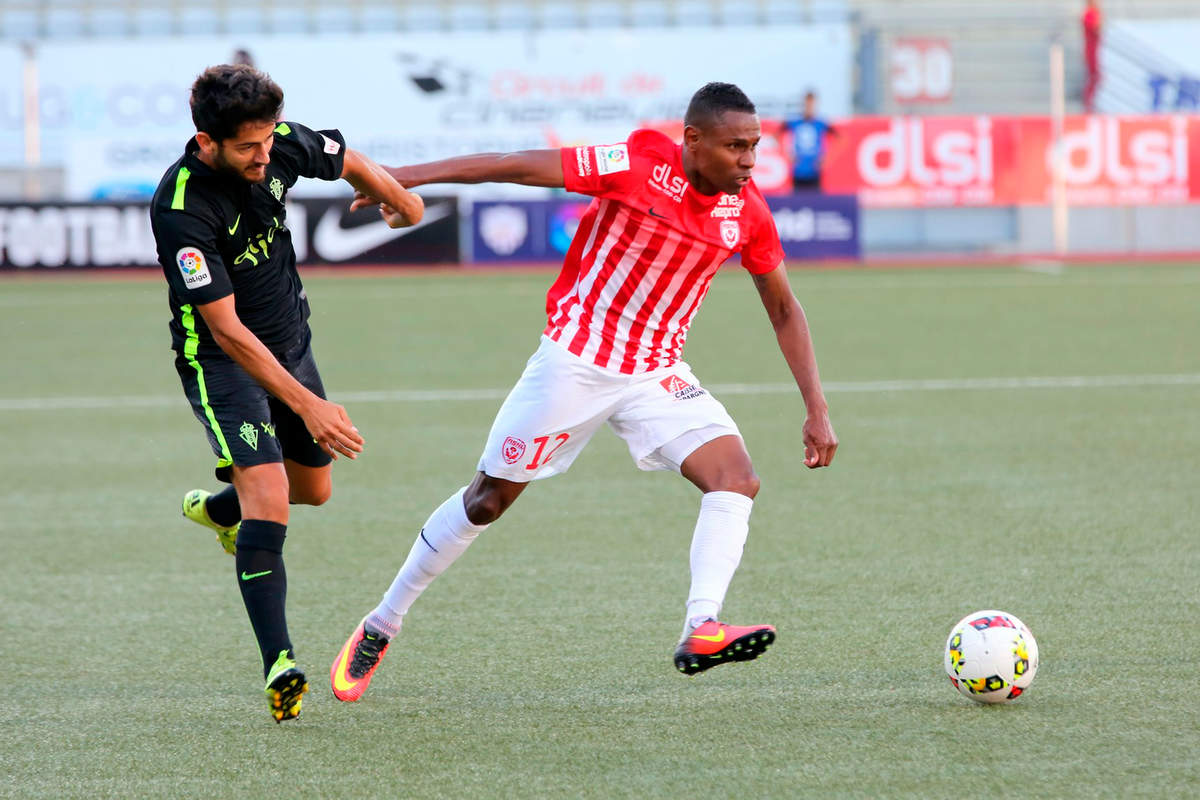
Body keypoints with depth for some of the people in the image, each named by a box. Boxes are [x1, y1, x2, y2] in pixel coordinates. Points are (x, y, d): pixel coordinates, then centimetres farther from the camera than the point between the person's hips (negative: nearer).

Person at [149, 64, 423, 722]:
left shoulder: (279, 145, -14)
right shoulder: (181, 208, -32)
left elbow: (350, 163, 10)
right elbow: (226, 327, -31)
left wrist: (404, 202, 26)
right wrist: (306, 405, -35)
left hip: (290, 341, 7)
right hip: (220, 360, -7)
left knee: (314, 489, 21)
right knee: (267, 502, -22)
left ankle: (216, 508, 52)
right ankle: (279, 667, -24)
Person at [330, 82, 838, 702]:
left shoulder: (747, 213, -5)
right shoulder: (638, 165, -19)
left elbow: (784, 309, 9)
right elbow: (520, 166, -16)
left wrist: (817, 411, 4)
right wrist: (406, 177, -17)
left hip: (656, 375, 4)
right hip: (573, 364, -4)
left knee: (737, 480, -20)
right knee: (487, 499, 6)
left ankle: (701, 629, -30)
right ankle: (379, 629, 22)